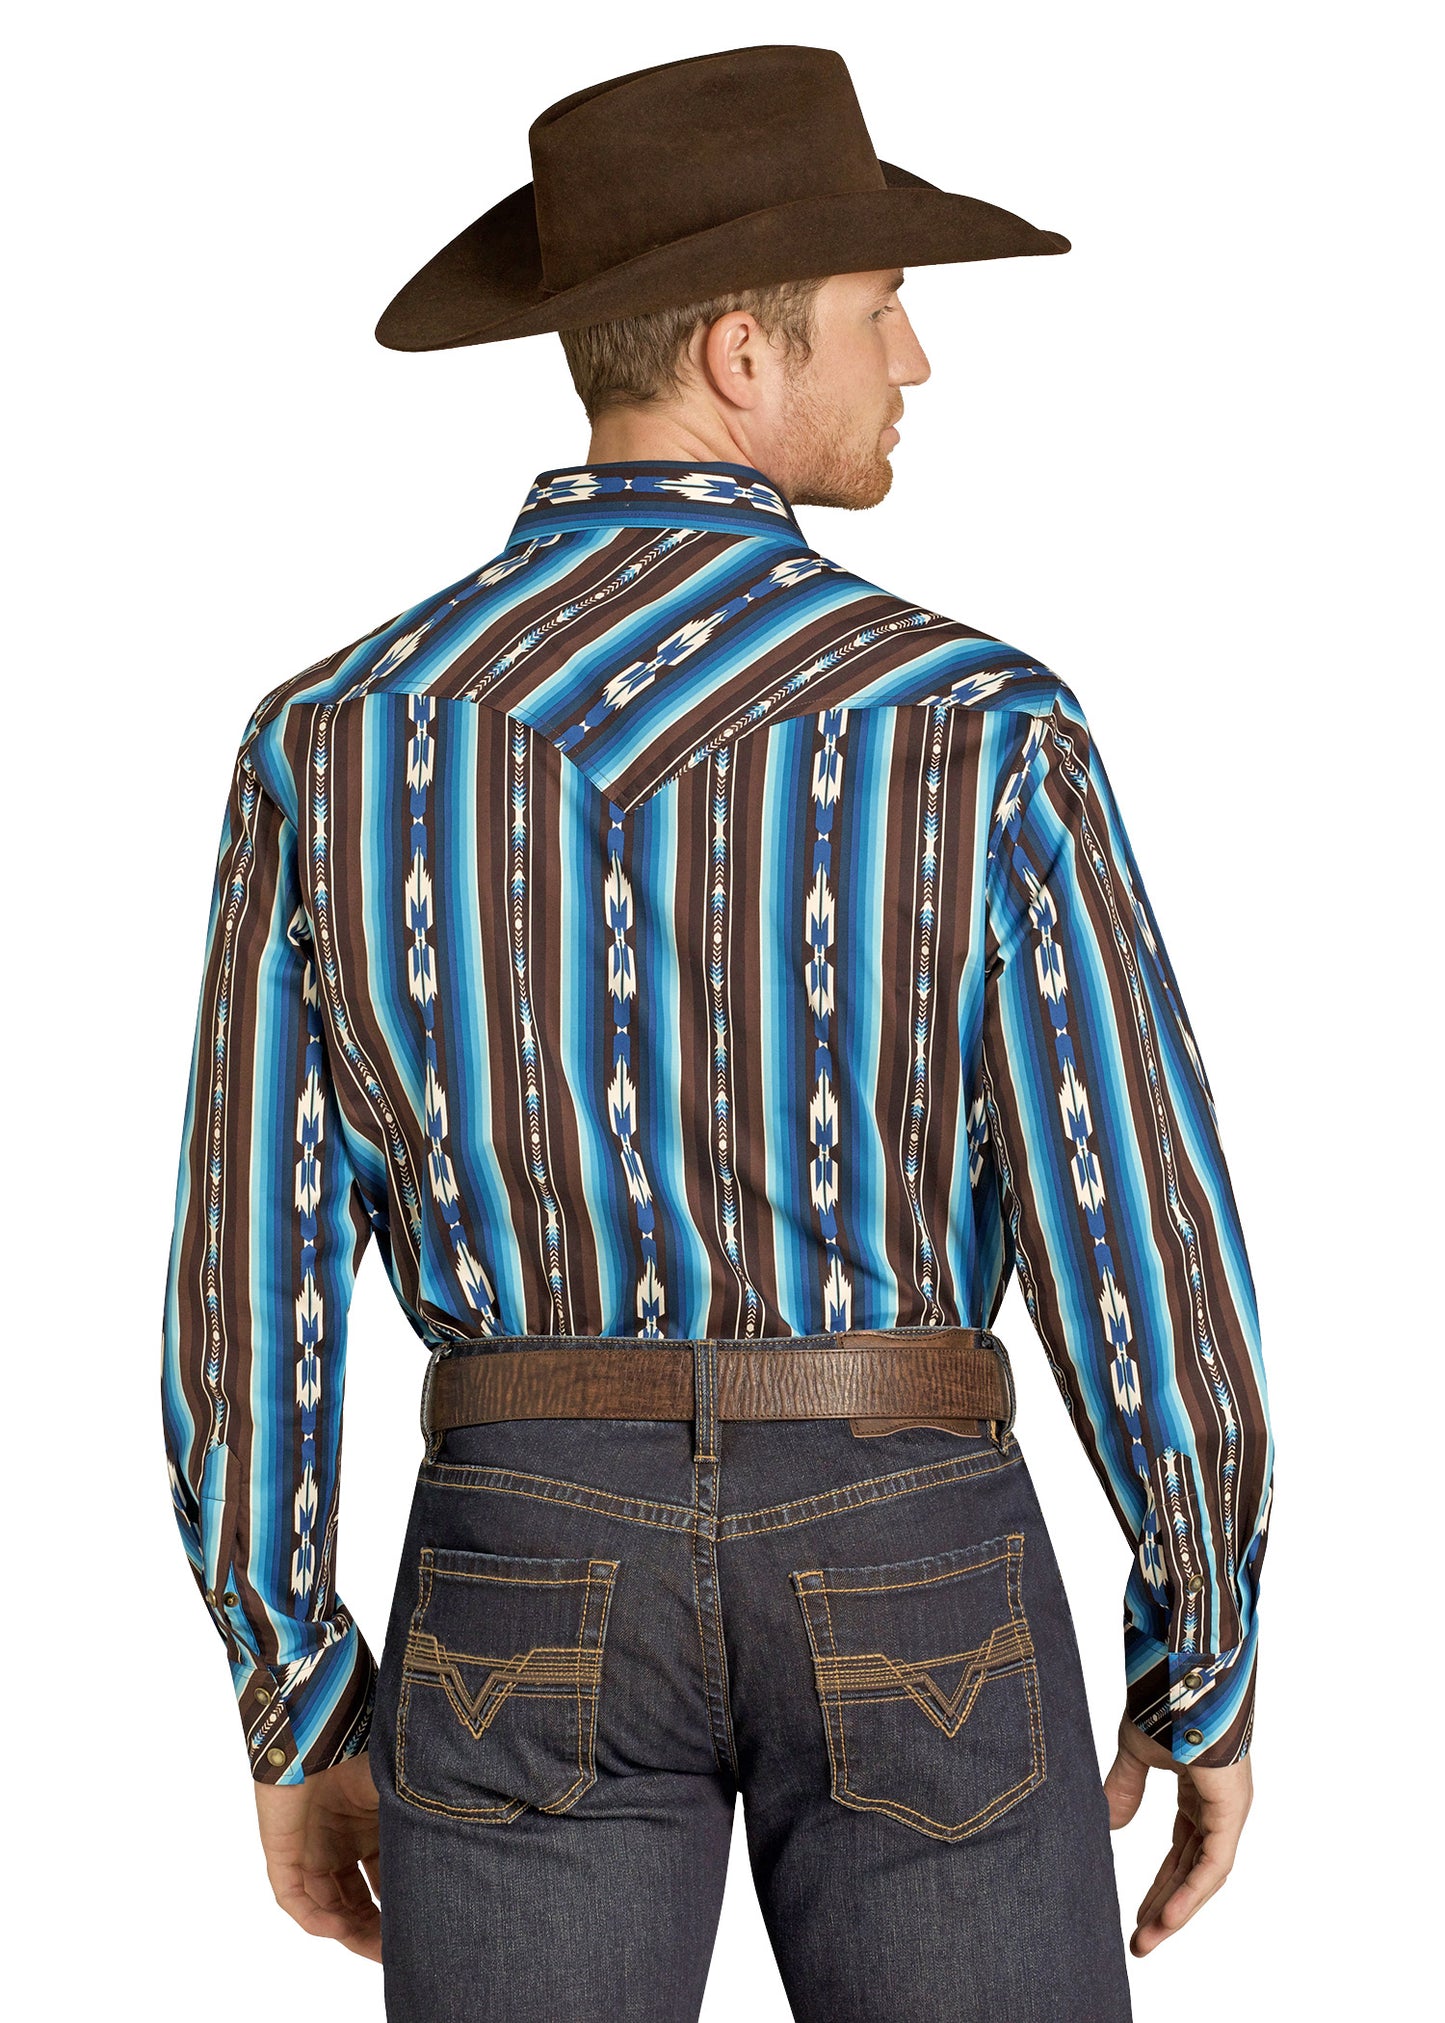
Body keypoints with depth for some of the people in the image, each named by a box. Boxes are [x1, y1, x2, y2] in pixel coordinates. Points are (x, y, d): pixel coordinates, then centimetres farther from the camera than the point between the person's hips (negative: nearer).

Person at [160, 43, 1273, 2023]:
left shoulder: (338, 742, -4)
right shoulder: (978, 731, -11)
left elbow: (251, 1286, -3)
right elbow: (1148, 1264, -10)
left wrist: (300, 1720, 10)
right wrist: (1209, 1685, 5)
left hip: (532, 1575, 2)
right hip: (906, 1583, -1)